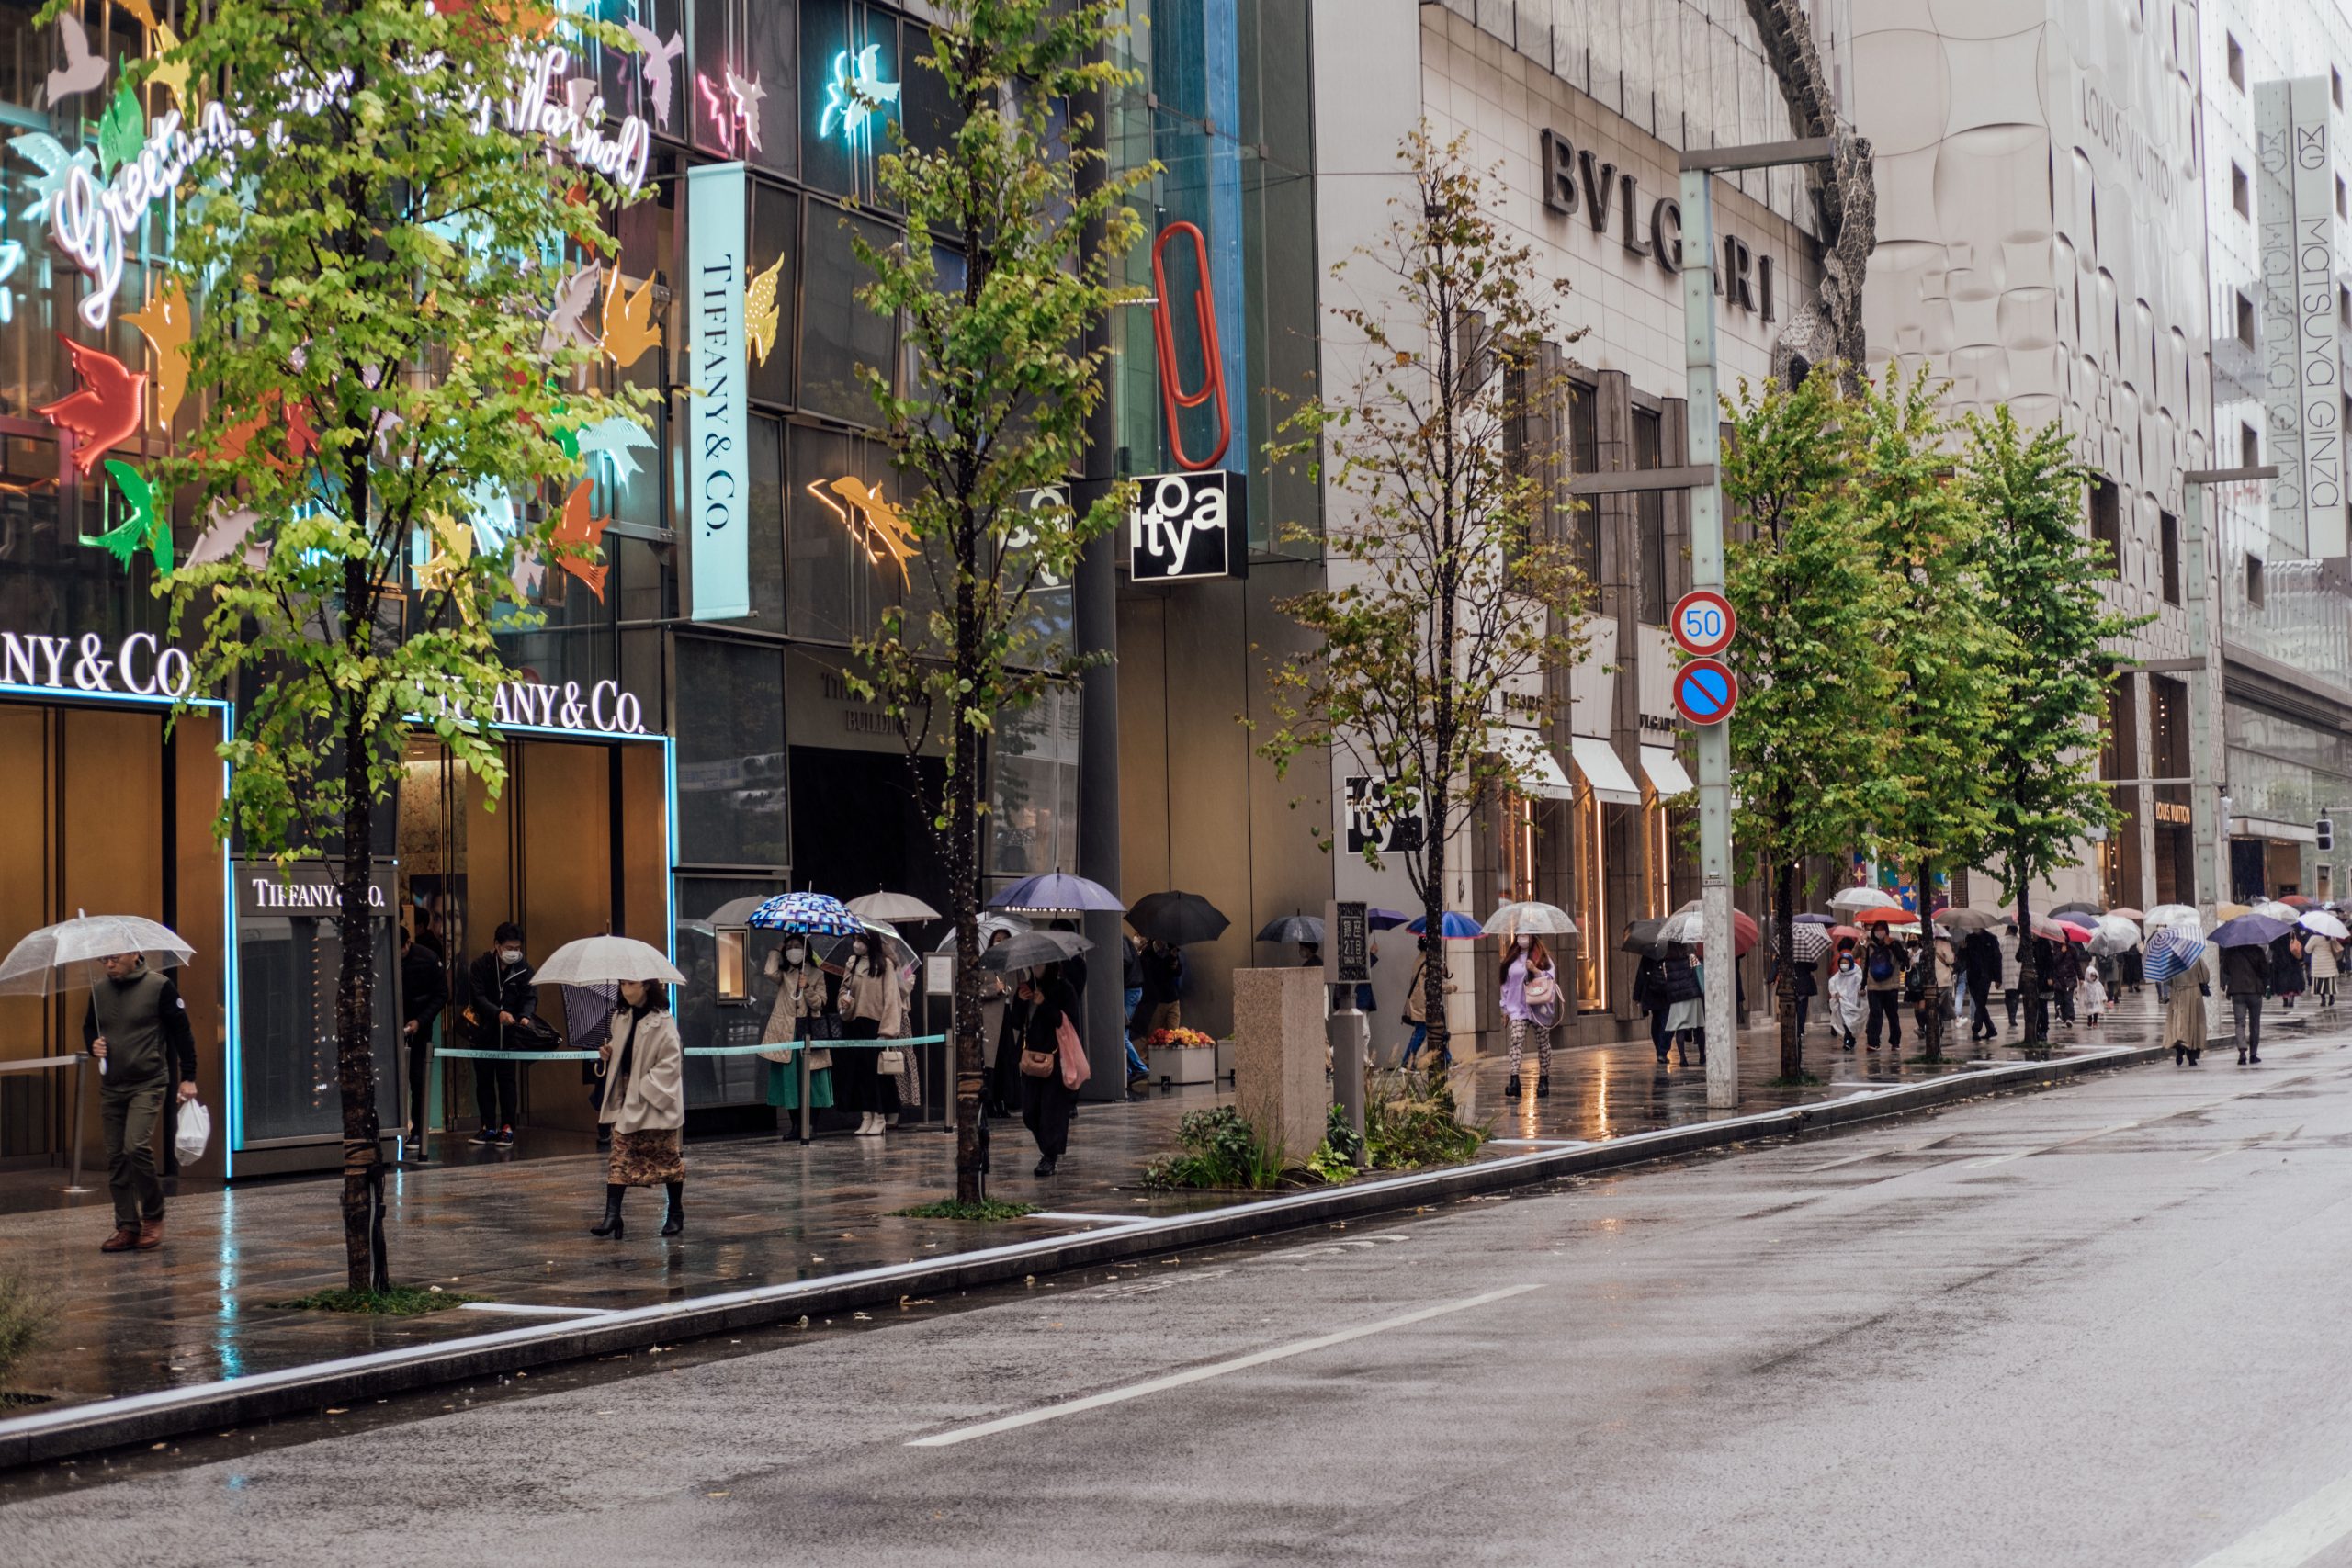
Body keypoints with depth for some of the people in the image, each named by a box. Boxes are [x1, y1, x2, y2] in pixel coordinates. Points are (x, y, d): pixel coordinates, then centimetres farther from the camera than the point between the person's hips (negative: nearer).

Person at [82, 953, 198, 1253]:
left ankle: (153, 1219, -2)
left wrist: (188, 1078, -6)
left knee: (136, 1147, -19)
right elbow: (88, 1026, 24)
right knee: (116, 1157, 5)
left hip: (148, 1085, -6)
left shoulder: (159, 986, -7)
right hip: (111, 1088, 6)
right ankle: (127, 1227, 12)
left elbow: (181, 1032, -3)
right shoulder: (98, 989, 9)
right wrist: (93, 1044, 0)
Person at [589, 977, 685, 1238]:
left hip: (656, 1100, -6)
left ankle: (676, 1214, 21)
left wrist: (645, 1090, -20)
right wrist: (607, 1054, 1)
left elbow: (670, 1063, -16)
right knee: (620, 1156, -2)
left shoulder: (662, 1022, -13)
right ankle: (612, 1215, -6)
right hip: (625, 1098, 6)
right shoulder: (620, 1018, 8)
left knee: (666, 1156, 7)